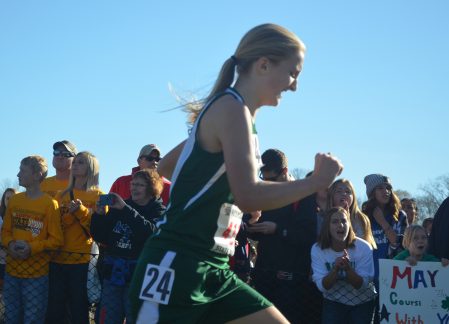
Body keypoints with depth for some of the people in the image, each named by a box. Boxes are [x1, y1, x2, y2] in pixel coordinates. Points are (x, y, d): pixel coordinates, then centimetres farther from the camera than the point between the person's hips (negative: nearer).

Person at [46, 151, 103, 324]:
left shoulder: (97, 195, 2)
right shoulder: (62, 195, 15)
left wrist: (81, 211, -19)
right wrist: (69, 215, -10)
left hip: (83, 260, -4)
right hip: (58, 258, 4)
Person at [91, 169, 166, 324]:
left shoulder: (159, 211, -1)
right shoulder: (119, 207, 11)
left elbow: (151, 232, -21)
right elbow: (100, 237, 12)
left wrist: (125, 209, -22)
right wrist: (99, 215, -6)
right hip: (112, 273, 4)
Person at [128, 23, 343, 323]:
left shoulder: (235, 112, 16)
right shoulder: (232, 107, -13)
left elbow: (165, 166, 25)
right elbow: (248, 196, -23)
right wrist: (318, 180, -13)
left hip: (213, 270, 10)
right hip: (175, 266, -10)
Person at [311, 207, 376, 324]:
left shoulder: (364, 247, -19)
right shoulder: (317, 249, -15)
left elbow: (362, 285, -19)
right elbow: (322, 286, -17)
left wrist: (348, 268, -37)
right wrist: (336, 269, -35)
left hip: (363, 302, 0)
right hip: (334, 301, 0)